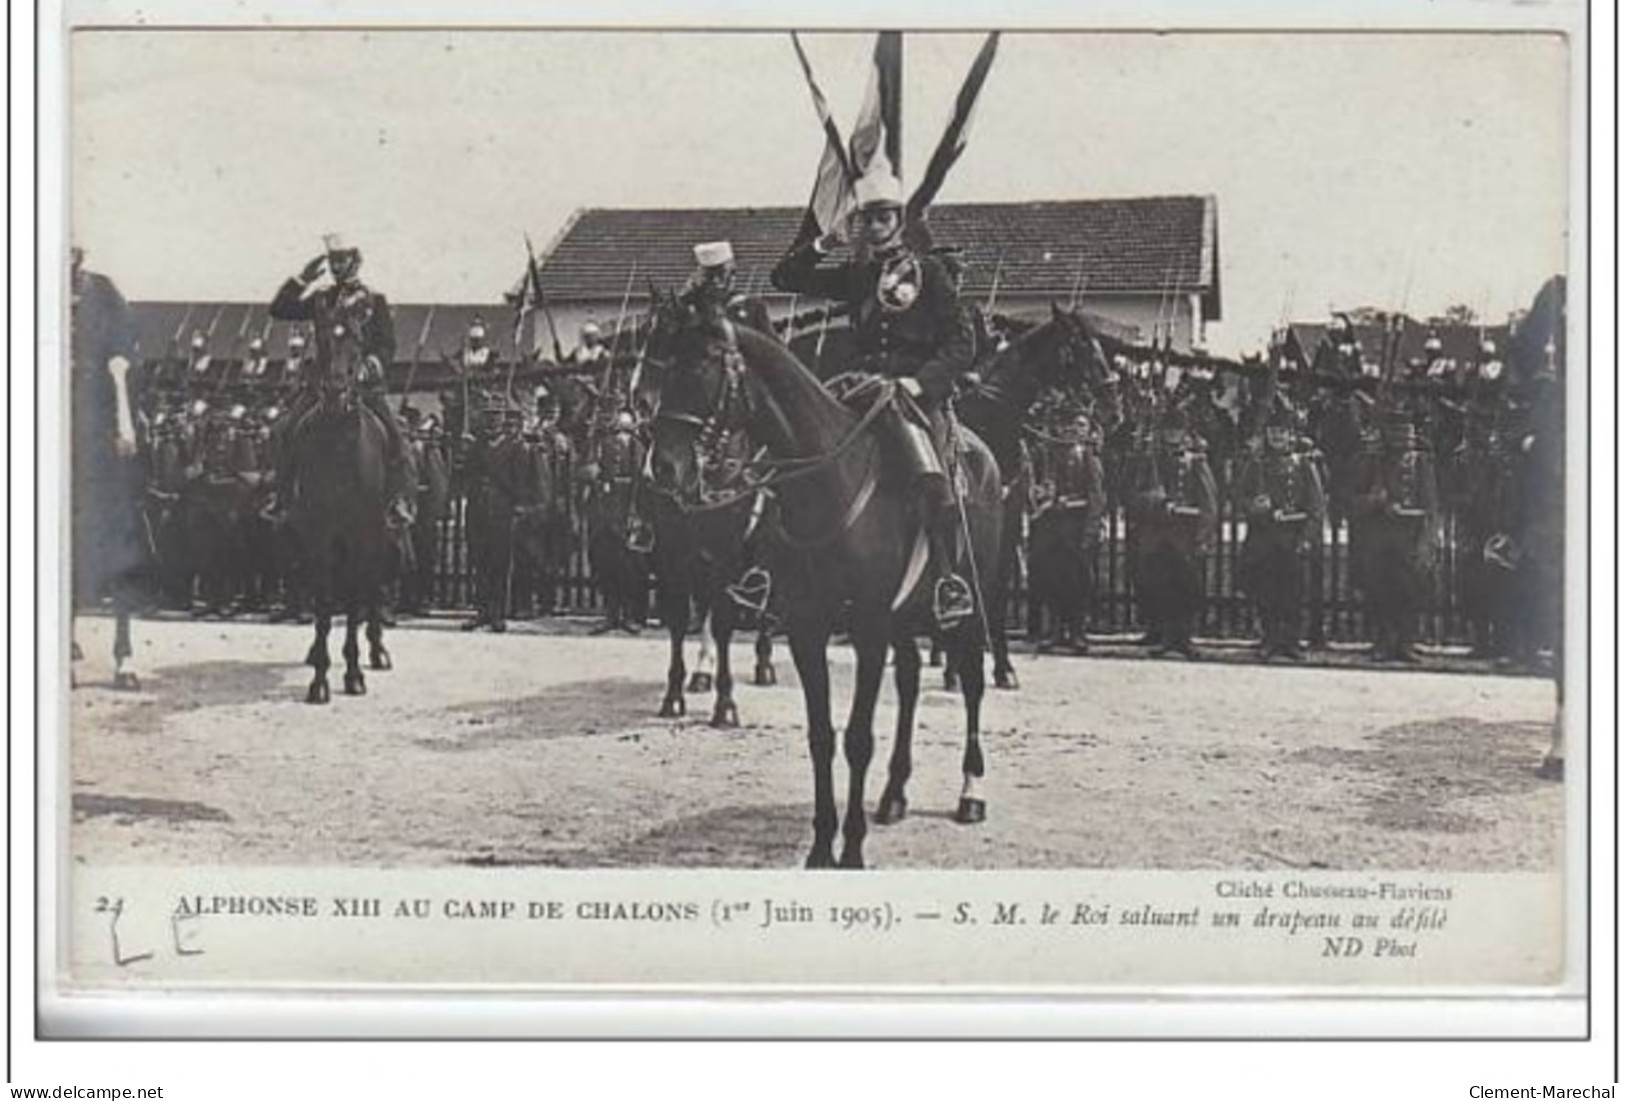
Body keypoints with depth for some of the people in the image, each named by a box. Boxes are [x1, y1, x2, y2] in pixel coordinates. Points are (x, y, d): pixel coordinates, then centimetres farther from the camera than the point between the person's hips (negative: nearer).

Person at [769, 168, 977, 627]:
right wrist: (823, 244, 4)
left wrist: (918, 382, -13)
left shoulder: (928, 270, 7)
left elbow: (961, 343, 1)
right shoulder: (853, 274, 19)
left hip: (918, 392, -5)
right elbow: (785, 278, 18)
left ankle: (948, 579, -30)